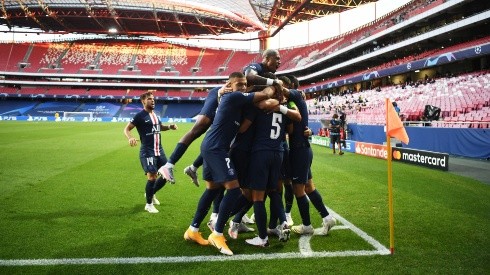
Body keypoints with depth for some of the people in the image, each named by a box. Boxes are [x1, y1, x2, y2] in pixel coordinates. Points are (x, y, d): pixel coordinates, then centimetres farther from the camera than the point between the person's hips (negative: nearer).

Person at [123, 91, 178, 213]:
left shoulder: (155, 114, 13)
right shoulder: (140, 116, -9)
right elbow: (127, 128, -9)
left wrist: (169, 127, 12)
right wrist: (130, 138, -30)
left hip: (159, 150, 8)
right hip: (147, 151, -8)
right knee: (152, 176, -10)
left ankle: (151, 193, 33)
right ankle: (149, 204, 8)